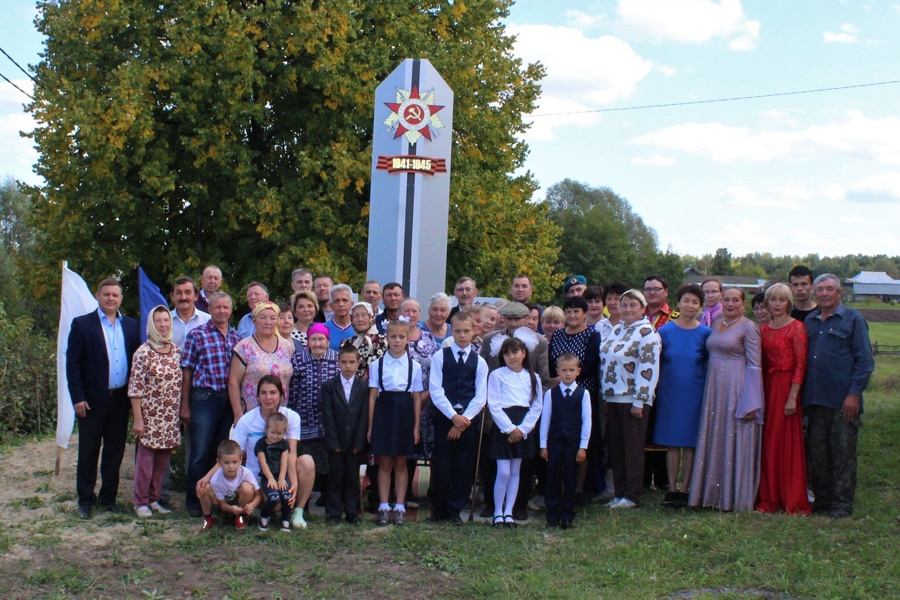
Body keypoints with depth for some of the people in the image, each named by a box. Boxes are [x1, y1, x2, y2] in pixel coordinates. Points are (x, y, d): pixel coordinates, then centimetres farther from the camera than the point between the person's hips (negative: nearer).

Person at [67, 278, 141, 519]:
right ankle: (85, 500, 17)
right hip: (92, 400, -3)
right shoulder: (82, 324, -2)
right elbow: (72, 363, -5)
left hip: (120, 399, 3)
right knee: (88, 452, 5)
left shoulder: (131, 325, 9)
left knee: (115, 452, 10)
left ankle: (108, 497, 22)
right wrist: (78, 398, -12)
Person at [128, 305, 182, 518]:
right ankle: (141, 502, 14)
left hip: (171, 418, 5)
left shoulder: (176, 350, 6)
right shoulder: (143, 352, -10)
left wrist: (183, 412, 10)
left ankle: (154, 499, 23)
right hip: (150, 416, -5)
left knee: (163, 461, 10)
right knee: (145, 459, 3)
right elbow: (135, 388, -11)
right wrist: (138, 419, -13)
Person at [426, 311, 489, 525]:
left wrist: (464, 419, -10)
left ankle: (454, 511, 14)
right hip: (444, 417, -1)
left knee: (464, 467, 4)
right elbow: (436, 390, -6)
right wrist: (454, 416, -14)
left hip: (469, 419, 1)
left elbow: (480, 396, 1)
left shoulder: (480, 362, 6)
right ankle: (439, 509, 15)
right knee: (441, 465, 1)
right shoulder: (440, 357, 2)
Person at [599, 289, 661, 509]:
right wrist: (605, 396, 14)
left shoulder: (646, 332, -10)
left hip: (632, 400, -8)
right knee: (615, 447, 10)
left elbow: (648, 370, -16)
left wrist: (639, 401, -19)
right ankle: (619, 492, 18)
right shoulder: (617, 330, 14)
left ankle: (632, 496, 6)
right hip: (613, 398, 8)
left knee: (632, 448, -1)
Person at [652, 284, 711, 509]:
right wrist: (656, 390, 0)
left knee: (690, 442, 3)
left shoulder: (705, 333, 0)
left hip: (694, 394, -1)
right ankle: (672, 489, 12)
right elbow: (656, 364, 6)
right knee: (671, 442, 5)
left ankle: (684, 489, 10)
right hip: (669, 393, 1)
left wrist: (707, 392, -1)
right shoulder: (665, 331, 1)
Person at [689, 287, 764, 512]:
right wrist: (709, 385, 9)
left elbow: (754, 365, -10)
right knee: (714, 441, 8)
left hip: (737, 388, -6)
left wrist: (750, 402, -15)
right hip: (714, 386, 7)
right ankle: (714, 494, 15)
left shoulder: (748, 327, -6)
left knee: (734, 442, -2)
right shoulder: (715, 324, 14)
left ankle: (734, 497, 7)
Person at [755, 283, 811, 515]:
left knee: (789, 443, -2)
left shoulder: (796, 327, -5)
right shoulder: (763, 329, 12)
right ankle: (769, 498, 13)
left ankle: (794, 502, 5)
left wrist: (793, 396, -16)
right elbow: (761, 365, 12)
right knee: (768, 443, 6)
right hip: (767, 388, 5)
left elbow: (801, 364, -10)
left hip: (787, 388, -5)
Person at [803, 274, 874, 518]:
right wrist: (801, 394, 9)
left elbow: (865, 360, -3)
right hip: (814, 399, 5)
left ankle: (842, 503, 6)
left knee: (843, 453, -1)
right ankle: (822, 498, 18)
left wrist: (854, 393, -11)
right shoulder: (809, 322, 16)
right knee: (816, 453, 8)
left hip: (842, 401, -5)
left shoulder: (853, 319, 1)